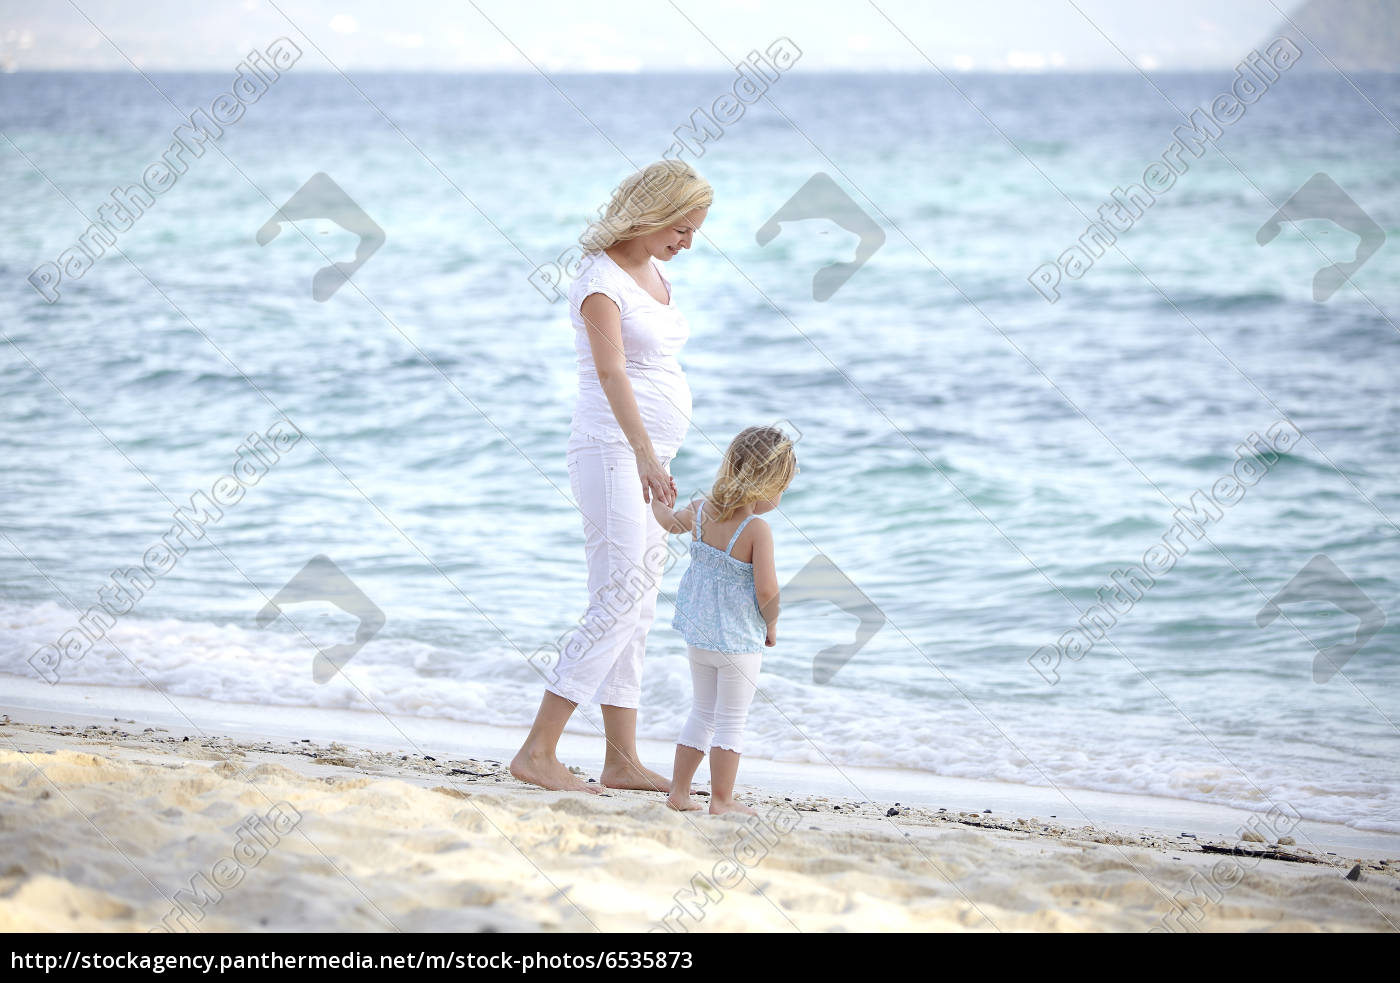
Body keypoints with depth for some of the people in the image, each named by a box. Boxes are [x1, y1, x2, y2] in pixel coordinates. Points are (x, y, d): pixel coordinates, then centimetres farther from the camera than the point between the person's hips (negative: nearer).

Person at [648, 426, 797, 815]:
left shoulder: (700, 511, -2)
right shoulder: (757, 530, -21)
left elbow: (669, 521, 20)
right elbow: (766, 591, -23)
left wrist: (655, 497, 38)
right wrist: (771, 624, -5)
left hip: (698, 635, 7)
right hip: (740, 640, -7)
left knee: (703, 714, 20)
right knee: (731, 721, 3)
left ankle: (678, 793, 23)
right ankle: (722, 800, 6)